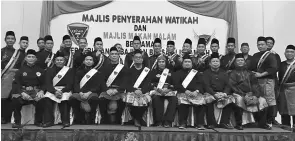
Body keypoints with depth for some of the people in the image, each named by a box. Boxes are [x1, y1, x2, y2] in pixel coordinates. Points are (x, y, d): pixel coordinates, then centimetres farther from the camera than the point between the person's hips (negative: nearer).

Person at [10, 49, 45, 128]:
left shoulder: (40, 70, 15)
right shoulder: (21, 70, 13)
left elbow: (44, 83, 10)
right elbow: (16, 84, 3)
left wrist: (41, 91, -13)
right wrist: (22, 93, -16)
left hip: (36, 92, 0)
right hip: (23, 91, 1)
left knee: (41, 100, -32)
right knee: (15, 100, -30)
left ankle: (38, 121, -11)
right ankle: (17, 122, -11)